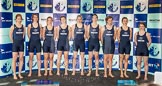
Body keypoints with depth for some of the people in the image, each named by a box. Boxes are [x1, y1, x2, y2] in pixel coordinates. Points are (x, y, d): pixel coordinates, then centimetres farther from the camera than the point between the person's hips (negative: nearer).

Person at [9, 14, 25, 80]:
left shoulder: (23, 26, 3)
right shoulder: (13, 26, -6)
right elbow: (10, 35, 1)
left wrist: (22, 39, 10)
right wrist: (13, 42, 3)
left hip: (21, 43, 4)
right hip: (15, 44, -3)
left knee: (21, 59, 5)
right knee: (14, 59, -2)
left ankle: (19, 74, 15)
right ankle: (14, 74, 5)